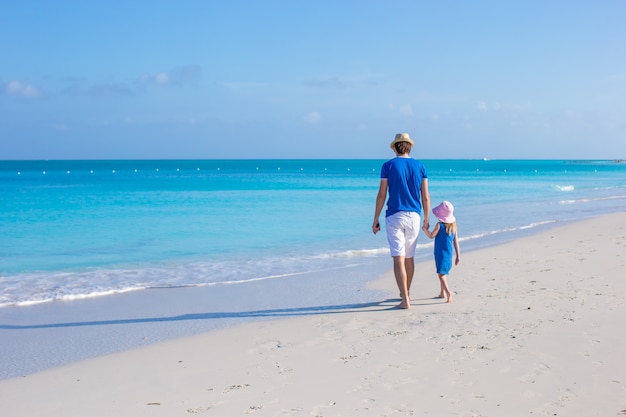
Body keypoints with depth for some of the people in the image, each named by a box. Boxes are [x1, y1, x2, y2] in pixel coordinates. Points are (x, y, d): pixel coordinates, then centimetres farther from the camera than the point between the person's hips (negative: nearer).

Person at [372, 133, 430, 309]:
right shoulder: (419, 166, 5)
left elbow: (381, 195, -5)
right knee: (409, 258, 17)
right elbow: (426, 197, 5)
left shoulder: (388, 165, -3)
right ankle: (406, 293, 34)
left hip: (394, 216, -4)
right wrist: (426, 220, 16)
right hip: (414, 216, 4)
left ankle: (405, 300, -12)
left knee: (399, 259, -6)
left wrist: (375, 220, 1)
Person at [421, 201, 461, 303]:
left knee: (441, 274, -12)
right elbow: (456, 242, 8)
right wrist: (458, 255, 11)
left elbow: (431, 236, -7)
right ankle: (443, 293, 32)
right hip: (449, 253, 7)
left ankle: (448, 292, -31)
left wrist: (425, 229, 11)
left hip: (441, 253, -7)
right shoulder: (453, 226, 6)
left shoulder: (439, 225, -12)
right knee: (443, 273, 23)